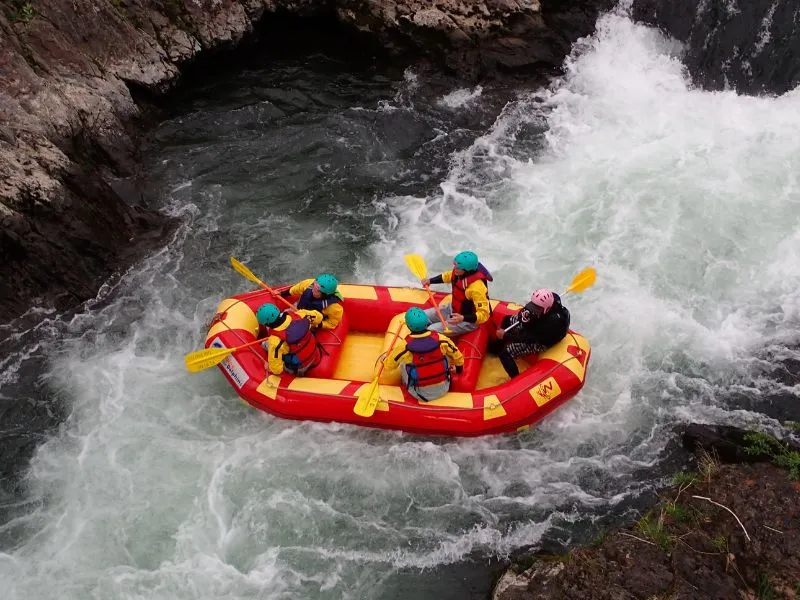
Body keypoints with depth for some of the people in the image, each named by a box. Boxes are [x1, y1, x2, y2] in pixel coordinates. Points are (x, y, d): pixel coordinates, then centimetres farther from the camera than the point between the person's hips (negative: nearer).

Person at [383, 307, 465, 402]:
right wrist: (459, 367, 24)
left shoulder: (404, 345, -20)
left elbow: (390, 365, -4)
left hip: (421, 394, -1)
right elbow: (457, 355, 1)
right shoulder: (440, 339, -15)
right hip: (443, 389, 1)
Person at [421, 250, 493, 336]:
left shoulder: (477, 287, -35)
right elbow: (446, 276, 15)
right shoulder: (459, 273, -11)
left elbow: (484, 315, -34)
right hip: (453, 309, 9)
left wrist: (462, 318, -45)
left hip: (468, 321, -9)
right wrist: (430, 281, 5)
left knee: (431, 332, -18)